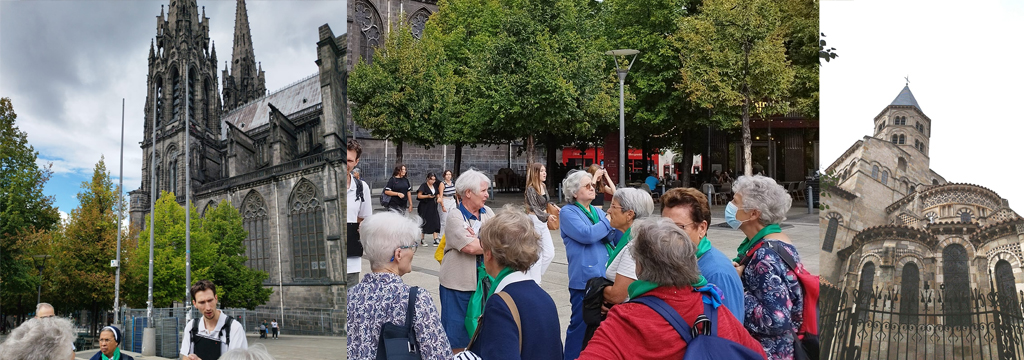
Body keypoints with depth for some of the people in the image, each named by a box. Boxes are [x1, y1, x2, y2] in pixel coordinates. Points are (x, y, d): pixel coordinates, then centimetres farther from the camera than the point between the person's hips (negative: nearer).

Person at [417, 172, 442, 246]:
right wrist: (428, 196, -21)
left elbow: (437, 195, 21)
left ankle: (436, 239, -5)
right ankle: (421, 240, 11)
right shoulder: (423, 186, -7)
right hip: (425, 207, -5)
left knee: (435, 222, -4)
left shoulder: (435, 186, 11)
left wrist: (438, 197, -1)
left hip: (433, 206, 5)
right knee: (424, 223, 1)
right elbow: (419, 196, -11)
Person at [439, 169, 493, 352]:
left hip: (483, 283, 5)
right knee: (456, 336, 3)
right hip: (458, 286, -5)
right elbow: (469, 247, -22)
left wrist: (478, 242, -17)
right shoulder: (455, 217, -10)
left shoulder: (488, 213, 6)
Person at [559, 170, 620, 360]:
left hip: (605, 277, 6)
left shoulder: (598, 212, 17)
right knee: (581, 324, -3)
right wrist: (610, 221, -7)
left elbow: (617, 240, 16)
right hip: (586, 279, -6)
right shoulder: (568, 212, -2)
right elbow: (587, 234, -18)